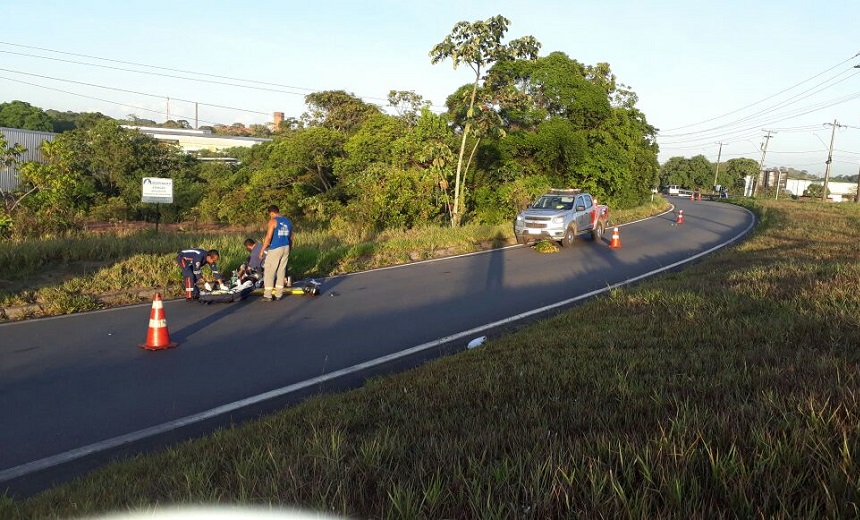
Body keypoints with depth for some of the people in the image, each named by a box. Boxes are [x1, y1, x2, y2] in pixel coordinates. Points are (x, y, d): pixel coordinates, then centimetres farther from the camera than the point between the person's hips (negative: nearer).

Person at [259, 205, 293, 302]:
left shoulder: (273, 221, -9)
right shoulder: (288, 221, 13)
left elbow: (268, 237, -15)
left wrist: (262, 250, -9)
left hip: (275, 249, -7)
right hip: (286, 248, 7)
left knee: (269, 271, -1)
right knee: (281, 271, 11)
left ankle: (267, 295, -3)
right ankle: (278, 294, 13)